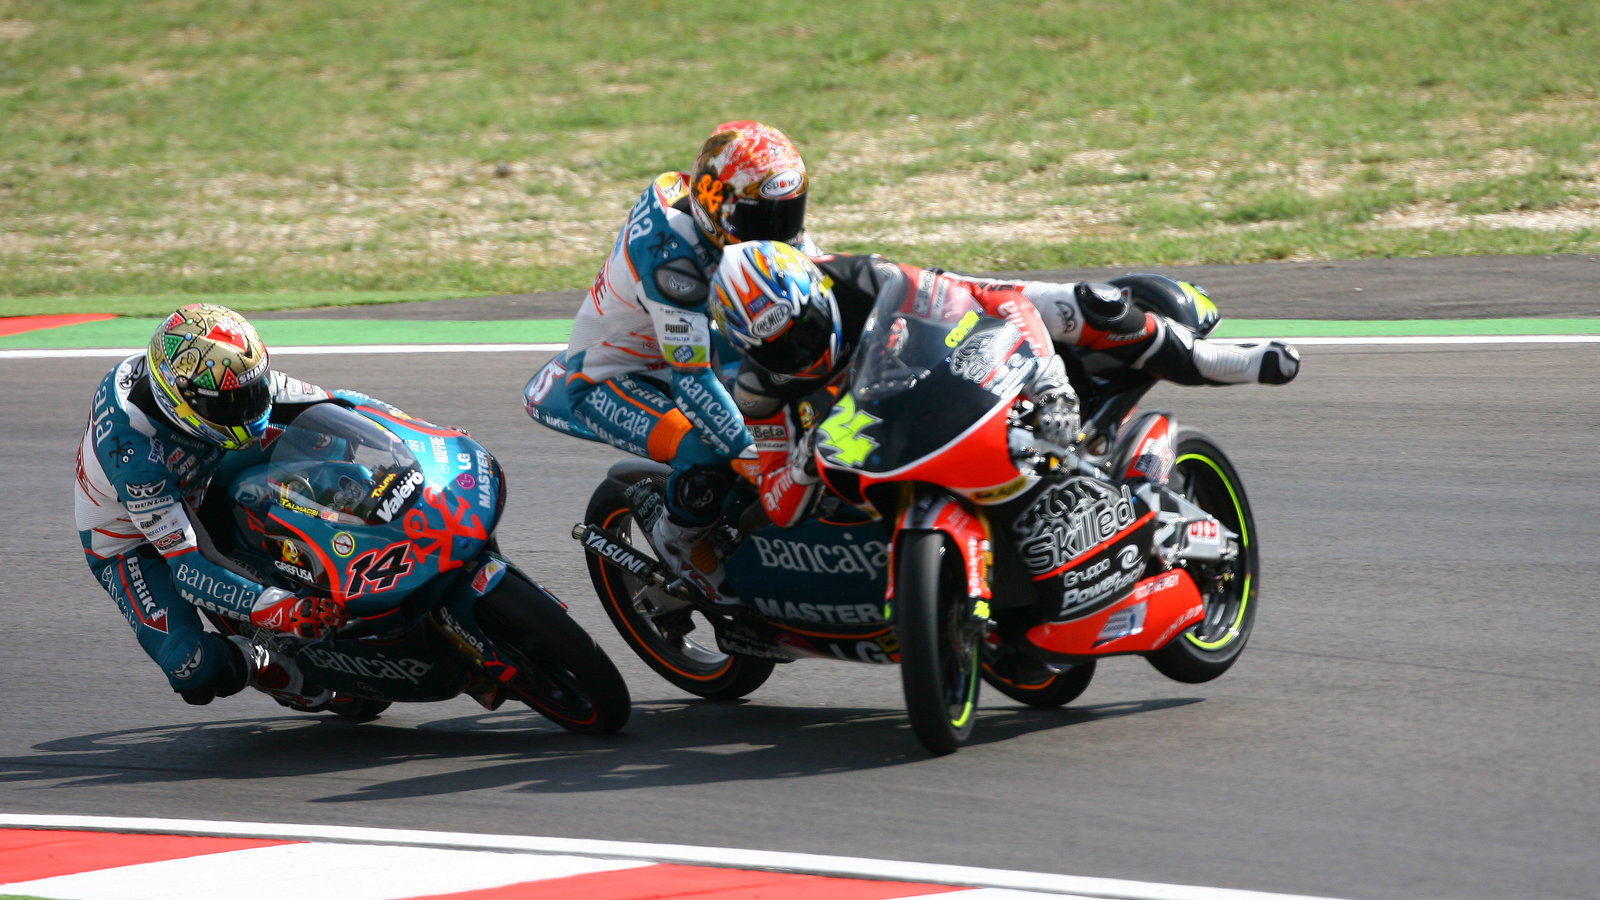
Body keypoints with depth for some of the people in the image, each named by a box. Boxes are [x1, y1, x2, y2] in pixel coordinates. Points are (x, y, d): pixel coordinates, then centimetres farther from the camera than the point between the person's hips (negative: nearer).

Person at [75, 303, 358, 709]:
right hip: (129, 541, -7)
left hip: (195, 499, 7)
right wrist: (279, 611, -52)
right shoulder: (131, 449, -40)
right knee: (196, 668, -29)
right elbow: (188, 571, -41)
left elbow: (331, 403, -12)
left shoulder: (228, 377, -23)